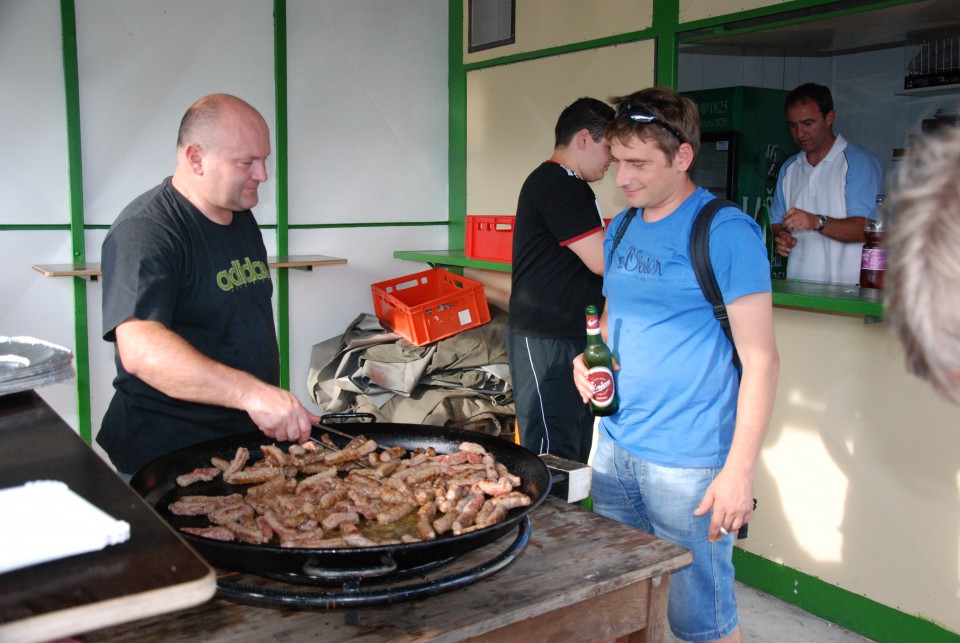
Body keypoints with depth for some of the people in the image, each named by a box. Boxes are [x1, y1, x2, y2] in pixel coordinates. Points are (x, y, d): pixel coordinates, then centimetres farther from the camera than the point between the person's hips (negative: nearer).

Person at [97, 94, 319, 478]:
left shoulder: (242, 217, 9)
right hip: (166, 454, -7)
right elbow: (140, 349, -34)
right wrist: (251, 392, -44)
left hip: (251, 438, 8)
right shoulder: (144, 231, -19)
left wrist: (275, 404, 17)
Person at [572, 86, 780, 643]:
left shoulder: (726, 232, -13)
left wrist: (740, 470, -17)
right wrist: (593, 357, 1)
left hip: (688, 461, -7)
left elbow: (761, 360, -14)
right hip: (615, 446, 7)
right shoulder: (622, 229, 9)